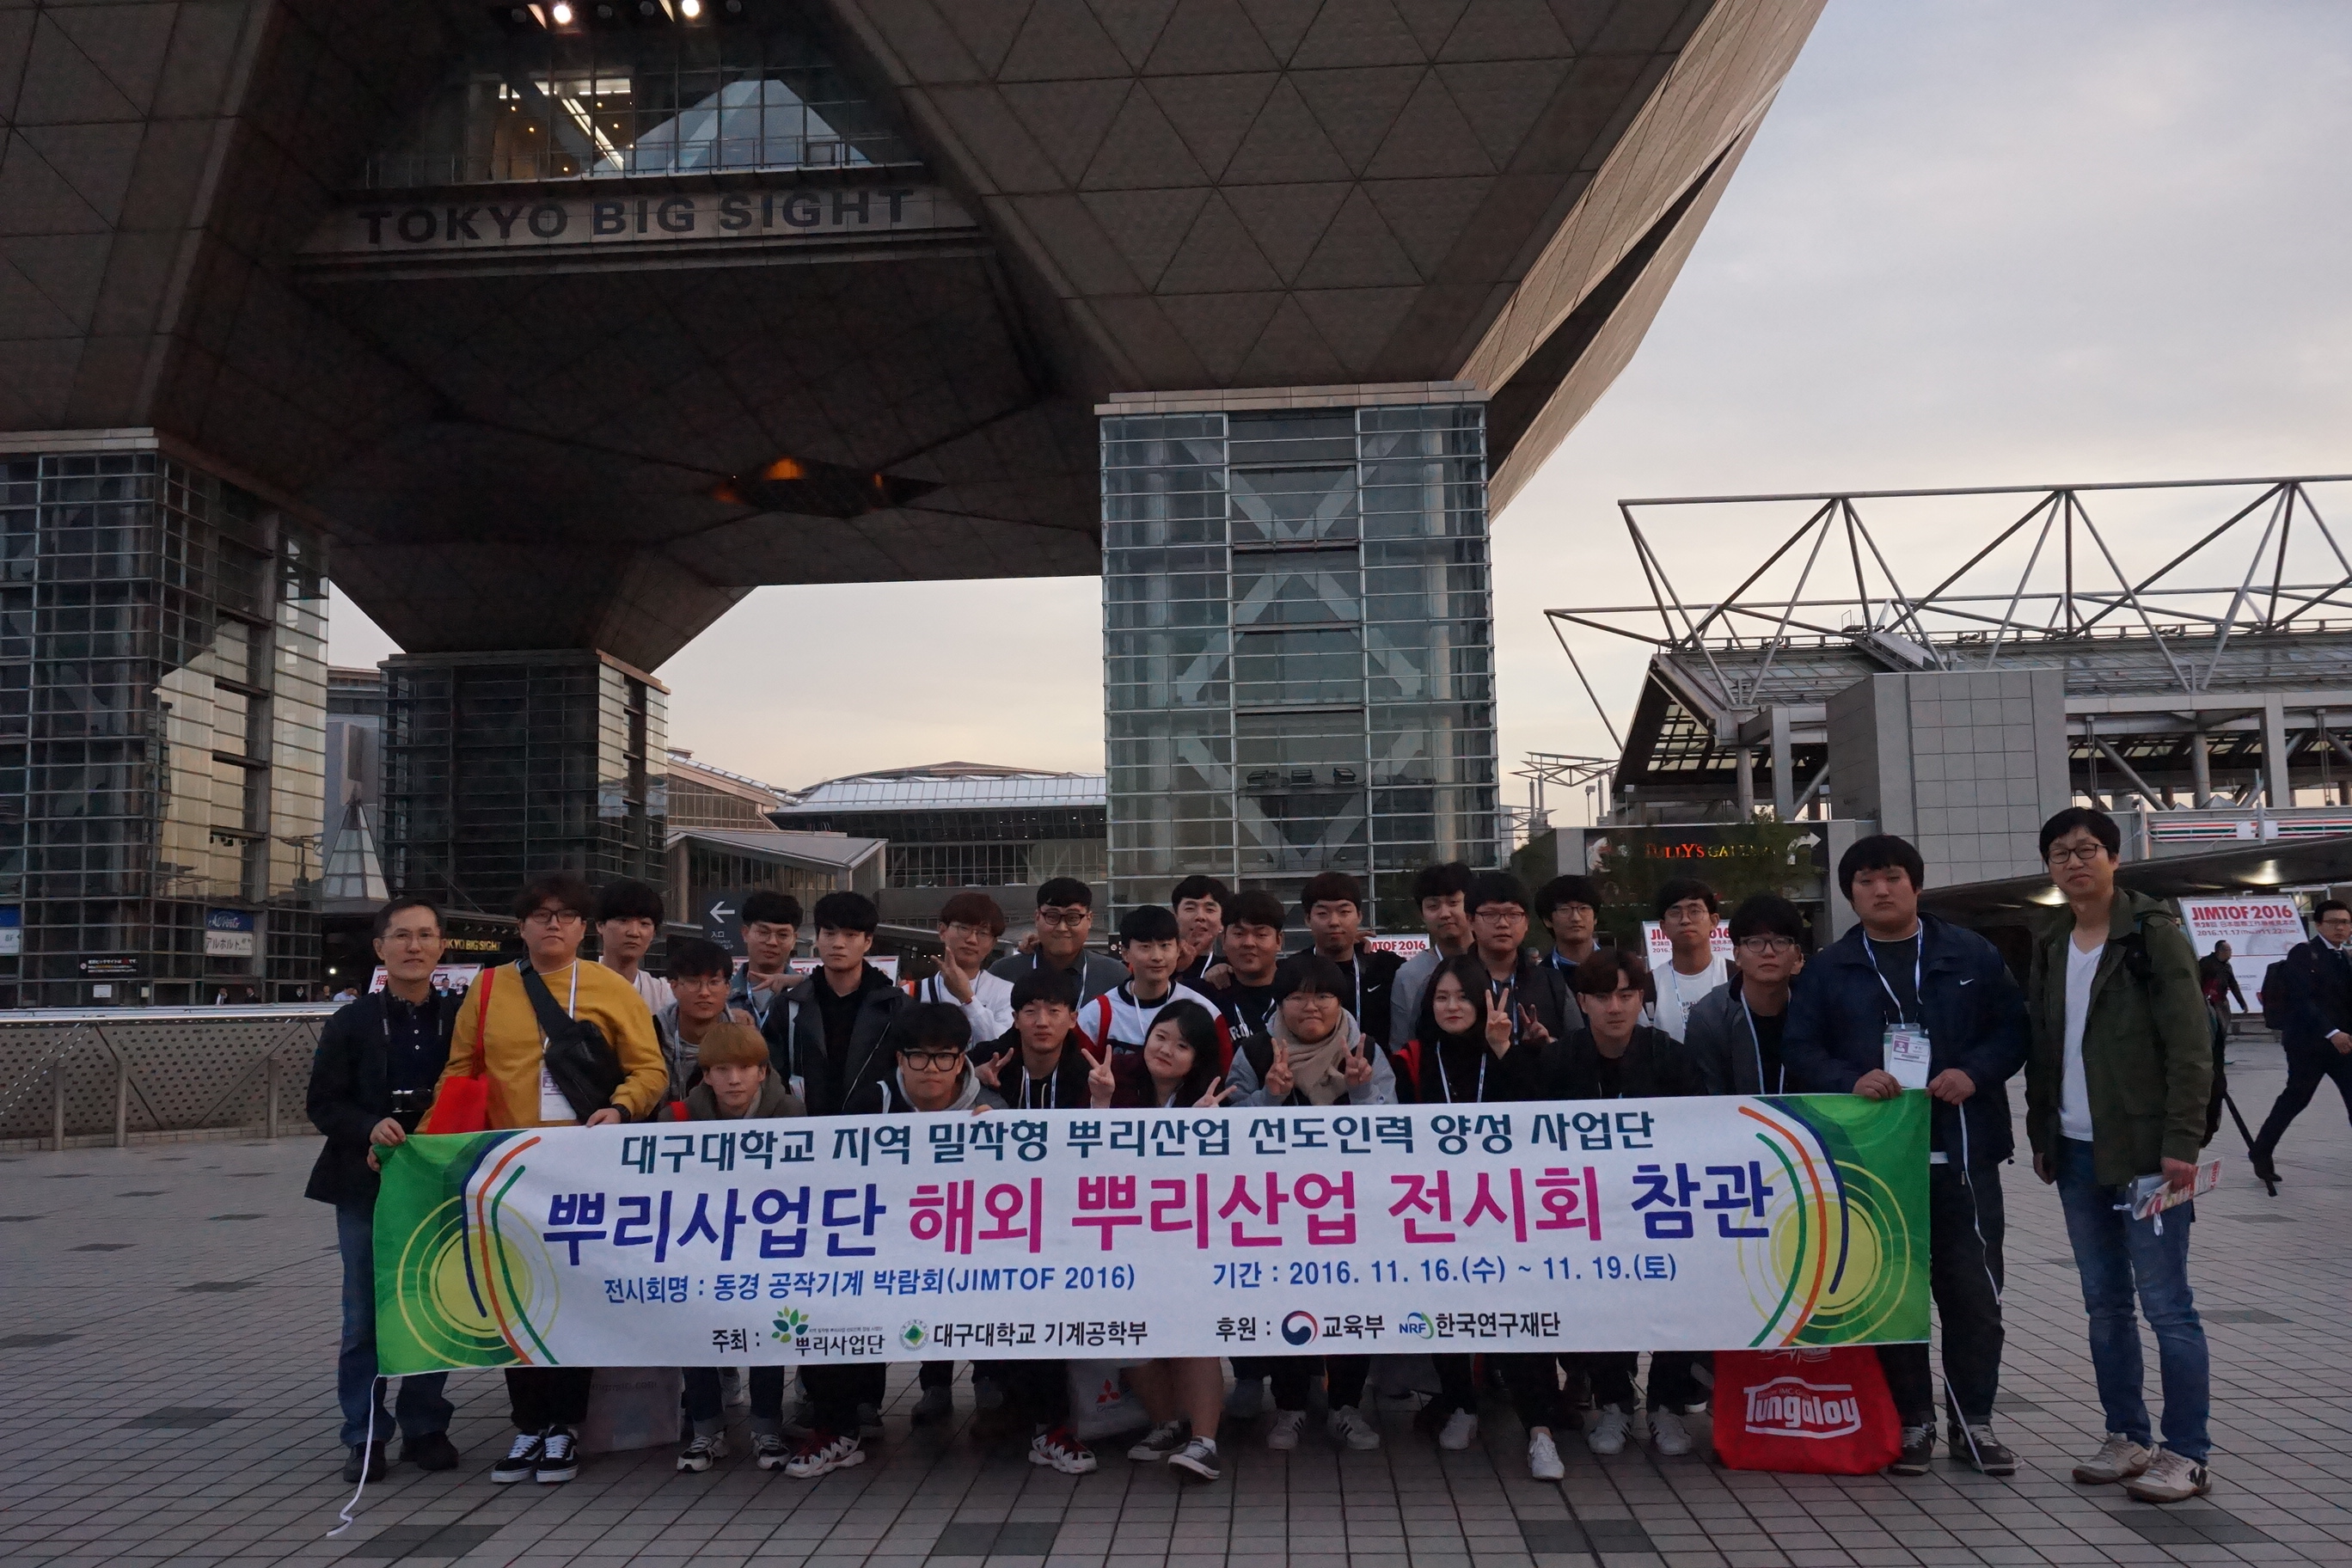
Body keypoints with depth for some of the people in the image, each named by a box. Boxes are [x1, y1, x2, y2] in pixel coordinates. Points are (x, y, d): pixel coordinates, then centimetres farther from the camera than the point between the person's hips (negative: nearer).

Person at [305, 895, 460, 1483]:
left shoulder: (462, 1019, 2)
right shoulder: (350, 1024, 2)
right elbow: (323, 1103, 0)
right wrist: (372, 1129, -17)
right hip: (366, 1188, 0)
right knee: (364, 1318, 5)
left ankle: (425, 1428, 21)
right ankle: (364, 1436, 16)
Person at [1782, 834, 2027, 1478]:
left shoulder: (1971, 955, 5)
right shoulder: (1828, 969, 6)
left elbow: (2012, 1028, 4)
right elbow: (1800, 1049, 2)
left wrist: (1975, 1071, -13)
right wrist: (1851, 1080, -16)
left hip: (1962, 1151, 0)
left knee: (1973, 1290, 4)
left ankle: (1972, 1420, 18)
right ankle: (1912, 1420, 18)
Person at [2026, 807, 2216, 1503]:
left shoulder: (2152, 933, -7)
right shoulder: (2051, 947, 12)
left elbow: (2190, 1046, -11)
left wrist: (2181, 1145, -17)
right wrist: (2040, 1136, 12)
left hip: (2145, 1151, -6)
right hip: (2077, 1154, 6)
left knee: (2167, 1306, -3)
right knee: (2105, 1305, 11)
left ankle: (2186, 1455, 6)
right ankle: (2126, 1438, 21)